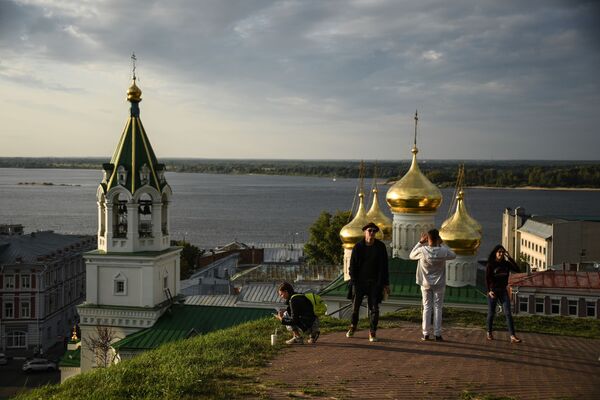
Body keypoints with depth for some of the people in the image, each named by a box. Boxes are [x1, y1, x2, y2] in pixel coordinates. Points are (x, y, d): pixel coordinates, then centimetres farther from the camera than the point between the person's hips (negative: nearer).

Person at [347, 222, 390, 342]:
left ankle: (372, 332, 10)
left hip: (375, 282, 0)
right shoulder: (358, 246, -2)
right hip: (360, 281, 0)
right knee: (355, 306, 8)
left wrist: (385, 284, 1)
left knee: (374, 308, 1)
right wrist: (353, 281, -8)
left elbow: (384, 266, 3)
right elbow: (353, 265, -1)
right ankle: (353, 327, 32)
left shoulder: (380, 246, 0)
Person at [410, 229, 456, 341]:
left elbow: (411, 256, 6)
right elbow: (453, 255, 8)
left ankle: (426, 334, 8)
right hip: (439, 284, -1)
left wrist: (420, 242, 4)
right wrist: (442, 244, 6)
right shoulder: (443, 251, -14)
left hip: (425, 284, 1)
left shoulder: (422, 250, -15)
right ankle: (437, 334, 6)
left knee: (426, 307, 8)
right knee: (438, 308, 6)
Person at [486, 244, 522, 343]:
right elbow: (487, 278, -10)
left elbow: (517, 270, -7)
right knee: (491, 313, 6)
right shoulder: (490, 265, -6)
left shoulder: (506, 264, 4)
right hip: (493, 291, -3)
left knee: (508, 313, -7)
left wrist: (509, 258, -10)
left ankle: (512, 336, -13)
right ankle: (489, 332, 26)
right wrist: (489, 291, -22)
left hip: (503, 291, 3)